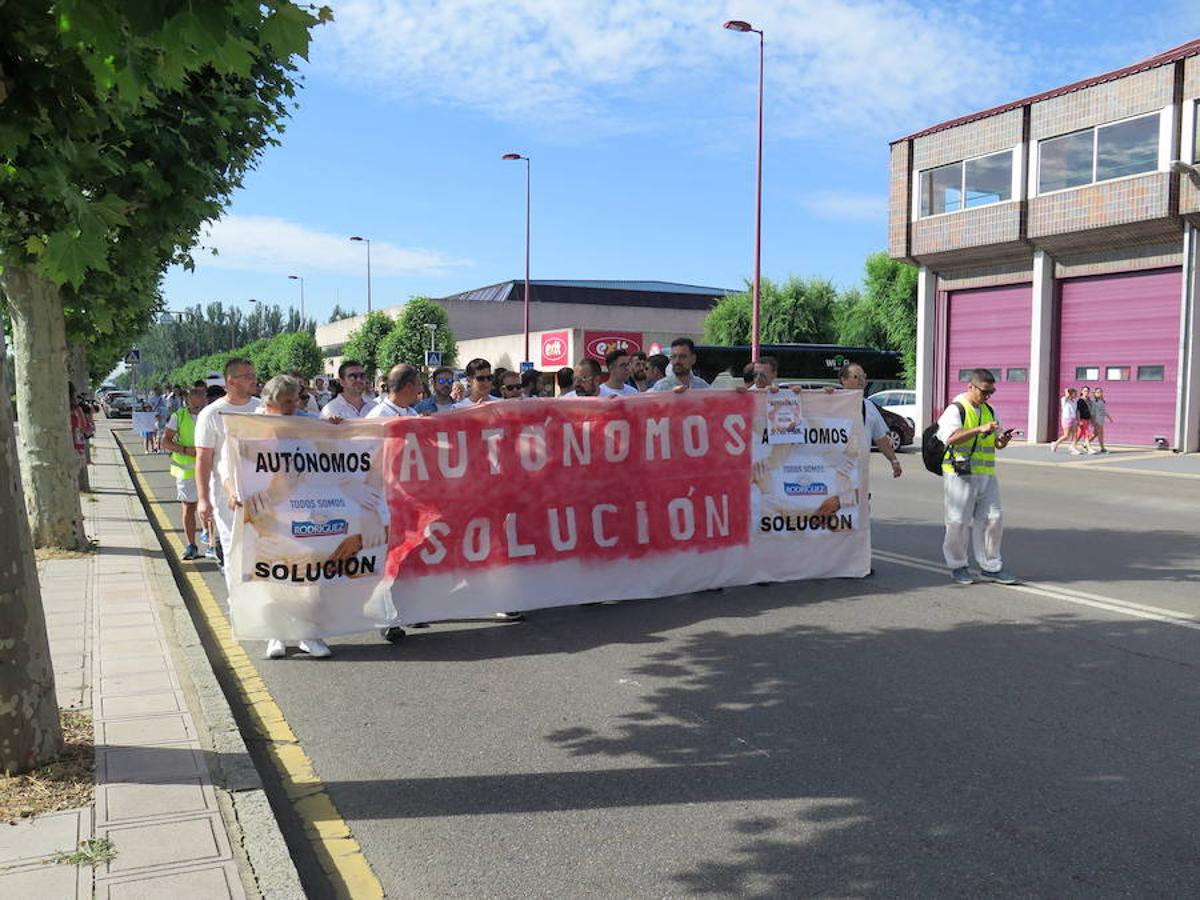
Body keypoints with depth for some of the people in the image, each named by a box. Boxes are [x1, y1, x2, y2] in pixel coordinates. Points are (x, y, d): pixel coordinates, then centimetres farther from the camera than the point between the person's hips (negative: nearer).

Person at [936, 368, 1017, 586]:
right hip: (960, 475, -7)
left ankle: (991, 567, 16)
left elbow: (997, 443, 20)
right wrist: (979, 429, -29)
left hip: (986, 475, 7)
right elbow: (950, 438, -23)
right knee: (958, 522, -1)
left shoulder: (988, 410, 15)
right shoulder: (956, 410, -7)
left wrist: (1002, 439, -4)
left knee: (993, 518, 5)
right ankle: (957, 566, 14)